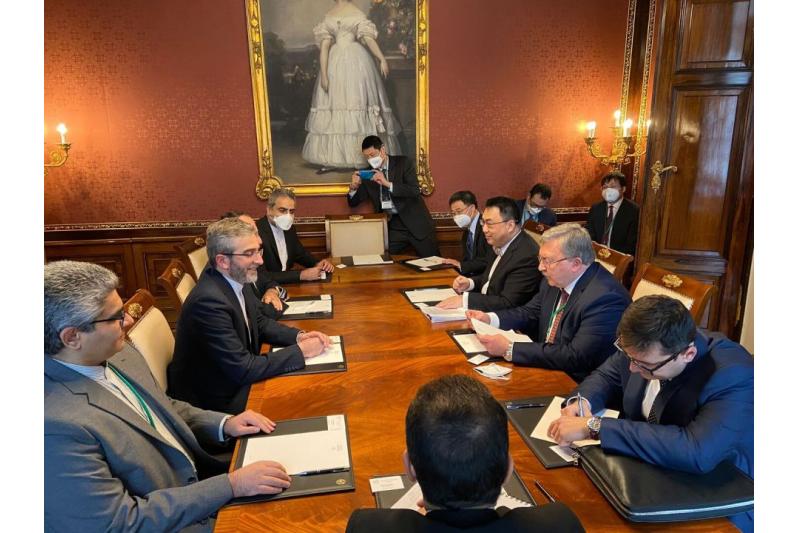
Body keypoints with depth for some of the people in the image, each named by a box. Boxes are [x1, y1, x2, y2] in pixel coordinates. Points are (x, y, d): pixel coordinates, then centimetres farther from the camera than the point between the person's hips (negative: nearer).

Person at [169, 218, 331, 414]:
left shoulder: (234, 280, -6)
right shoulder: (208, 301, -29)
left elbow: (259, 322, 10)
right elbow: (243, 369, -27)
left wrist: (298, 336, -6)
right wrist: (301, 351, -20)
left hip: (235, 379, 7)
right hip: (217, 401, -7)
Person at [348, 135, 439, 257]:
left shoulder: (404, 163, -2)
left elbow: (415, 191, -14)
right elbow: (353, 202, 10)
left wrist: (388, 184, -22)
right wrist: (353, 187, -11)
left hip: (415, 222, -2)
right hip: (392, 225, 3)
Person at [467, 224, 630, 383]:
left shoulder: (606, 298, -25)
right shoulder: (556, 279, -1)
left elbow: (575, 357, -28)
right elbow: (531, 313, 13)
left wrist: (509, 349, -27)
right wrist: (490, 319, -6)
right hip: (544, 366, 7)